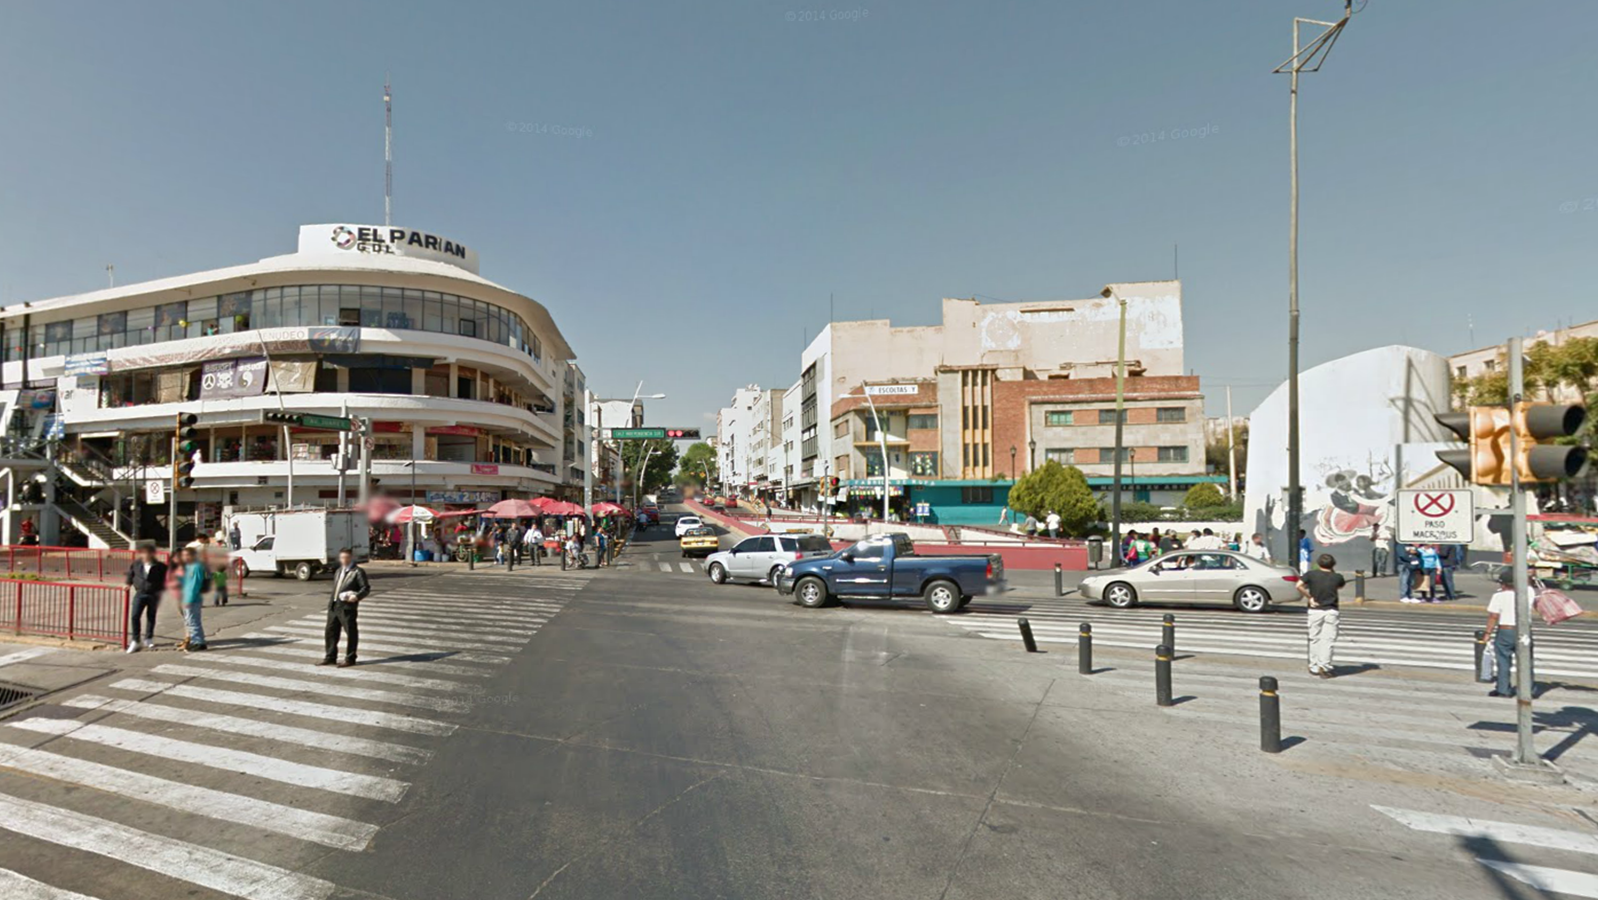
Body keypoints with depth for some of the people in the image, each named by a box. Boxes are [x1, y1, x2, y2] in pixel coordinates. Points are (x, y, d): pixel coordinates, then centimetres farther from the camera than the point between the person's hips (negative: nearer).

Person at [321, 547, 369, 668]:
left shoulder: (358, 572, -4)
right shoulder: (338, 571, 20)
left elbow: (366, 588, -9)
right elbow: (335, 587, 26)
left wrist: (357, 596, -25)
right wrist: (331, 602, 18)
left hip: (347, 607, -8)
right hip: (333, 607, 8)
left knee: (351, 633, 0)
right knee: (331, 631, 13)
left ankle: (349, 659, 8)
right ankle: (330, 657, 26)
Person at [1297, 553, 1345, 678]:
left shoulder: (1311, 575, -3)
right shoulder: (1337, 577, 1)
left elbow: (1299, 586, -17)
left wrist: (1309, 598, -6)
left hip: (1315, 610, 0)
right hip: (1331, 611, 0)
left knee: (1315, 639, 9)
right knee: (1328, 639, 1)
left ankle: (1314, 667, 14)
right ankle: (1324, 666, -8)